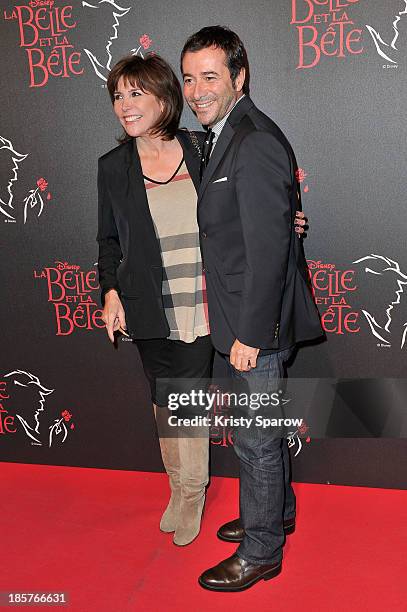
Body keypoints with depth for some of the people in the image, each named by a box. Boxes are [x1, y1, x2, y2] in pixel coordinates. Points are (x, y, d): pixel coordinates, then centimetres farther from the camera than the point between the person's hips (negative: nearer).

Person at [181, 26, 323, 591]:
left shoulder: (255, 144, -20)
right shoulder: (224, 137, 13)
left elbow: (268, 248, -23)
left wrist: (250, 334, -20)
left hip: (256, 326, -9)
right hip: (241, 319, 10)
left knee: (255, 439, 6)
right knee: (262, 430, 23)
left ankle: (260, 553, 26)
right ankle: (277, 512, 45)